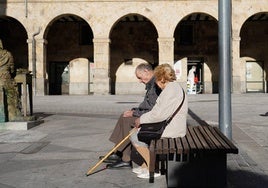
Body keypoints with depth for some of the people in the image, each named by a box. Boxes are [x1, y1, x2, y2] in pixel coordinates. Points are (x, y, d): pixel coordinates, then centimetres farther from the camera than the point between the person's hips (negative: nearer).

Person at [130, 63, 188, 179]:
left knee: (135, 137, -8)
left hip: (170, 129, -11)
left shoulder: (171, 89, -18)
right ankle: (145, 165, 20)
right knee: (139, 132, 20)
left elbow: (160, 114, -25)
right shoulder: (174, 87, 16)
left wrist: (142, 119, -11)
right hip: (170, 126, 11)